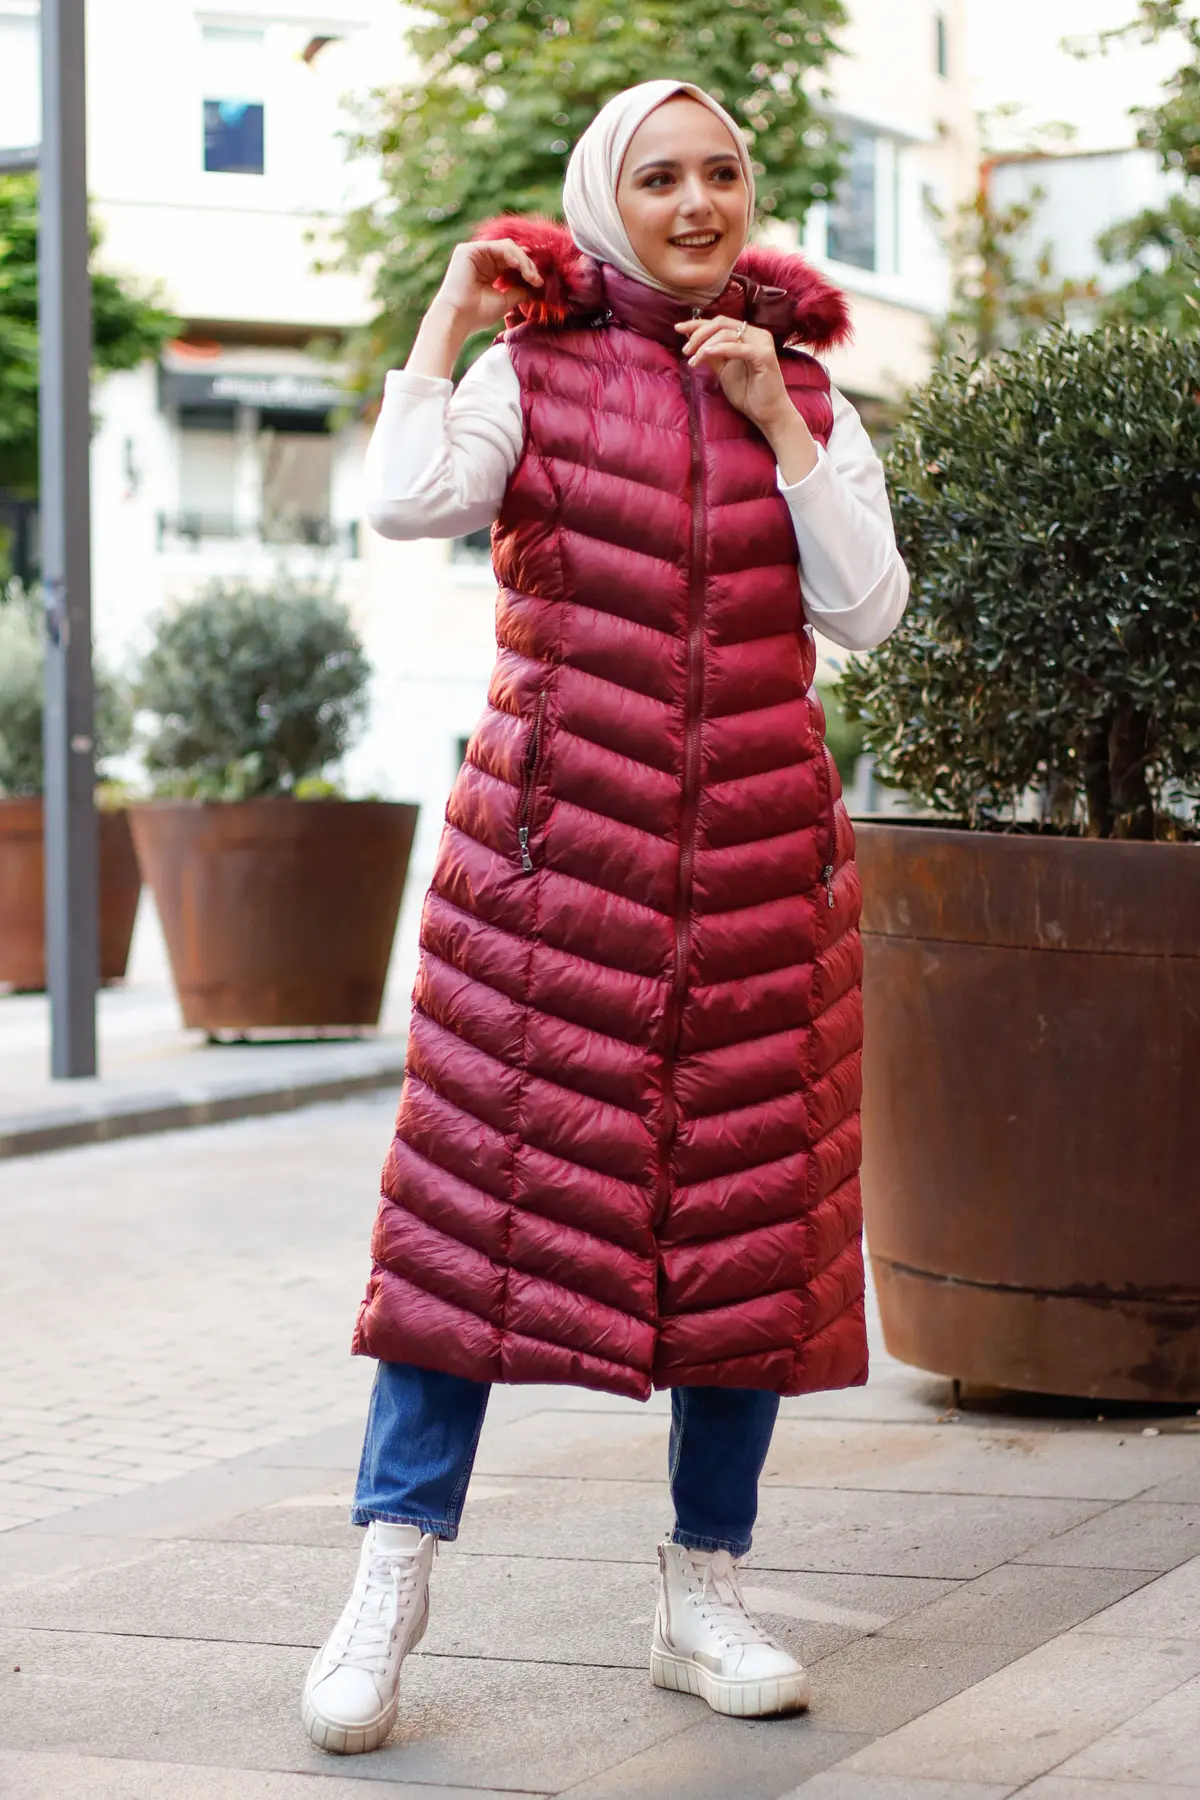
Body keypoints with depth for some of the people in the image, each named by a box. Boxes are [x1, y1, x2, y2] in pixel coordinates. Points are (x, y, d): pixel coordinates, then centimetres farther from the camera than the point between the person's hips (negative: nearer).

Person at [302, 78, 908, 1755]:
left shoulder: (804, 391, 12)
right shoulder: (532, 371, 4)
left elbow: (869, 609, 0)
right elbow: (407, 500, -15)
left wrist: (776, 420, -4)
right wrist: (448, 313, -5)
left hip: (757, 848, 3)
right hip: (559, 842, -3)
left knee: (749, 1207, 4)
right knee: (484, 1180, -8)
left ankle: (706, 1592, 16)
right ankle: (389, 1584, -2)